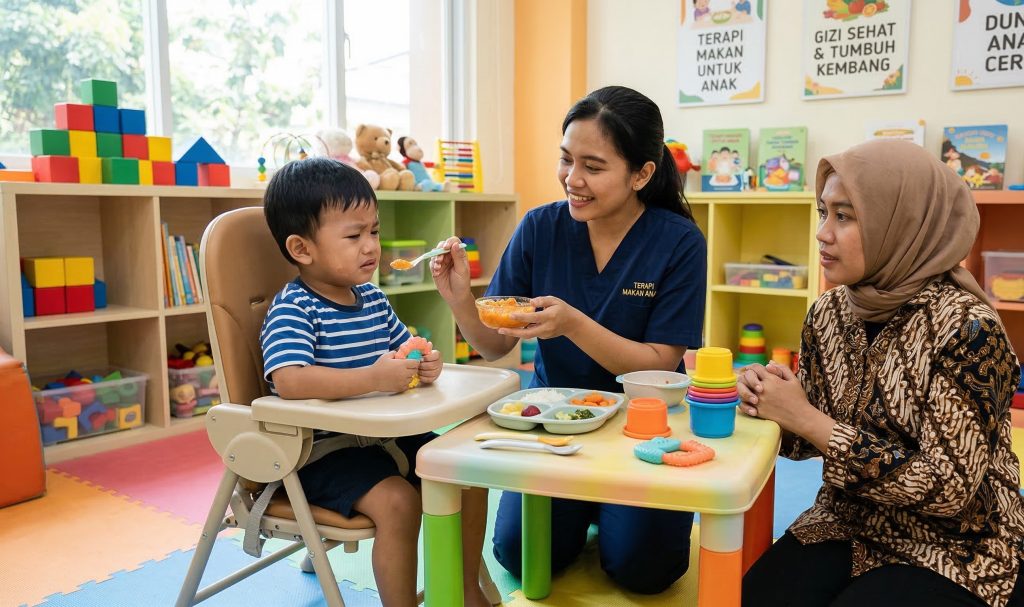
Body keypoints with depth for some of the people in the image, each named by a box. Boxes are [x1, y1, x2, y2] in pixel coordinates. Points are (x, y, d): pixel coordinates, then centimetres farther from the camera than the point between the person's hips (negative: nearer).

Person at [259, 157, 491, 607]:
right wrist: (373, 378, -36)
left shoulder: (373, 299, 7)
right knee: (398, 501, -29)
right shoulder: (293, 309, -18)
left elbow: (404, 347, 18)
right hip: (323, 452, -8)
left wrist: (425, 363, -6)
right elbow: (289, 381, -34)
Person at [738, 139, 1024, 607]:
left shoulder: (964, 327, -20)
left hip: (952, 550, -4)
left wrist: (808, 420, -25)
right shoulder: (829, 312, -3)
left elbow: (948, 488, -23)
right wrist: (769, 401, -15)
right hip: (847, 526, 4)